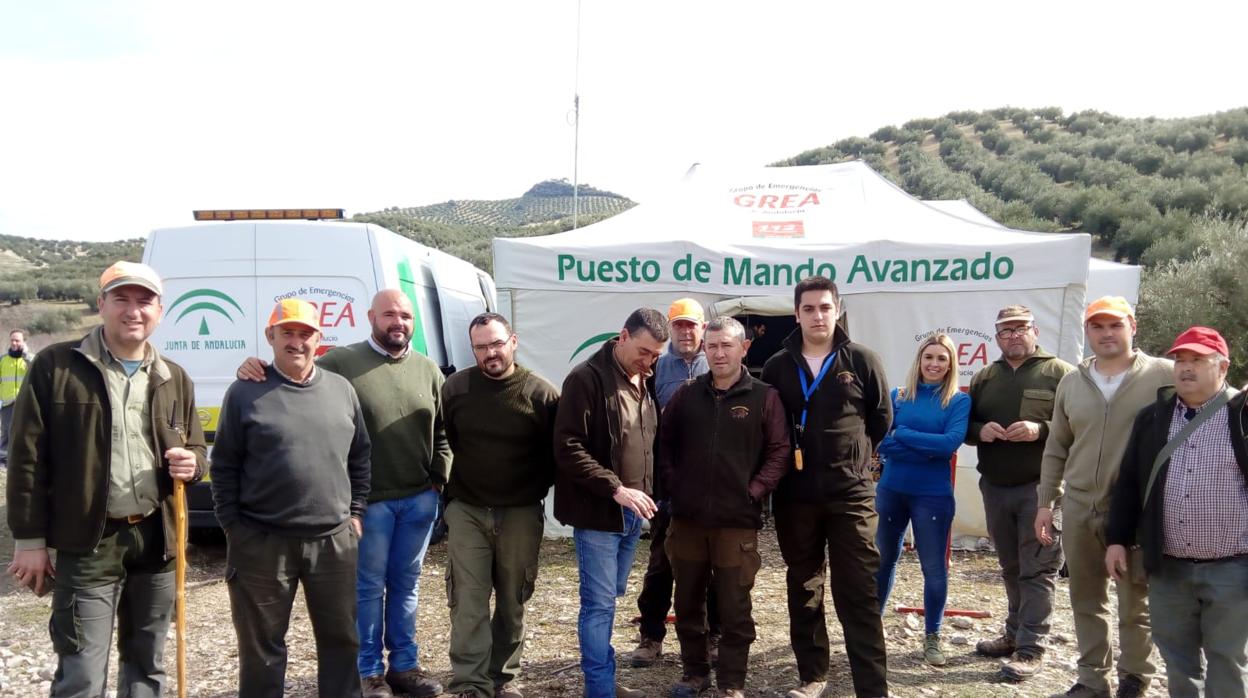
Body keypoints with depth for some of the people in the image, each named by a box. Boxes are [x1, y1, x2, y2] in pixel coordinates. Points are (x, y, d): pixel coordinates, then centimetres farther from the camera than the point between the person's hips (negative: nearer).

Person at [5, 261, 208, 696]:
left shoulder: (175, 378, 10)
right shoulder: (55, 365, -4)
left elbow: (196, 450, 18)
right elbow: (28, 456, -5)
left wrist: (191, 463, -7)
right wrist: (29, 539, -8)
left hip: (156, 539, 5)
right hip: (88, 543, -4)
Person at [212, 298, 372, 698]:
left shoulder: (341, 389, 6)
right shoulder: (245, 392, -4)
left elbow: (359, 457, 13)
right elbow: (224, 467, -1)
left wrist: (356, 512, 8)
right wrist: (233, 528, -4)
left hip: (335, 540, 3)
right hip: (262, 543, -3)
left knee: (341, 638, 15)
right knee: (262, 647, 11)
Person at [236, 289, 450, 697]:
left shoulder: (428, 370, 8)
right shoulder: (342, 362, -5)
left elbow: (442, 431, 13)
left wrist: (439, 478, 6)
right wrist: (259, 369, -23)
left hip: (420, 498, 4)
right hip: (369, 499, -4)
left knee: (406, 584, 15)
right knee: (368, 586, 7)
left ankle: (404, 664, 28)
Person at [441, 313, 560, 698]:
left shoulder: (540, 393, -7)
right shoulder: (455, 388, -2)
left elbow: (556, 452, 2)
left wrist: (537, 489, 1)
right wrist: (453, 487, 9)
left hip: (521, 514, 0)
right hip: (467, 511, 1)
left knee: (512, 601, 10)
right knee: (468, 602, -2)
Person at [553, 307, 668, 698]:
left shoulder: (644, 381, 11)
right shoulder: (586, 379, -13)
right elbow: (568, 448, -19)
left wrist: (647, 491, 7)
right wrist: (615, 488, -23)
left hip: (631, 512, 7)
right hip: (598, 512, -7)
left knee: (609, 598, 16)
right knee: (600, 603, -3)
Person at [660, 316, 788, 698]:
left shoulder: (764, 397, -1)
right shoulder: (686, 395, 8)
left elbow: (779, 451, -3)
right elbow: (665, 444, 12)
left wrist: (755, 491, -11)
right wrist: (672, 485, 1)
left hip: (737, 521, -3)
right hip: (687, 518, 3)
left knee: (735, 607, 4)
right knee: (688, 602, 13)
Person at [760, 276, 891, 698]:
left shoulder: (863, 361, -1)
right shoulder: (777, 367, 4)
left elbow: (881, 419, 8)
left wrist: (853, 458, 10)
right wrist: (786, 462, 8)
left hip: (851, 494, -2)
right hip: (795, 496, 3)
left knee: (858, 593, -3)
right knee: (803, 588, 12)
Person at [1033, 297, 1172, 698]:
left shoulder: (1163, 376, -5)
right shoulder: (1071, 383, 8)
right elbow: (1056, 449, 13)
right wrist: (1045, 502, 10)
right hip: (1078, 507, 4)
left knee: (1134, 601, 7)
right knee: (1086, 599, 13)